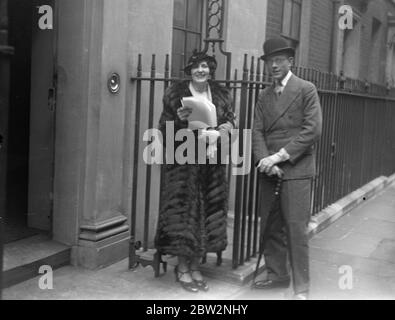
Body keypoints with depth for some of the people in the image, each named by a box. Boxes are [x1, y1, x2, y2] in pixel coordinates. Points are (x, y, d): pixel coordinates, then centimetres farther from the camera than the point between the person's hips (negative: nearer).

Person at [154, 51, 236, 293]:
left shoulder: (221, 95, 10)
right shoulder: (175, 93, 1)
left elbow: (232, 121, 6)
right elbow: (164, 127, 1)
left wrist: (217, 133, -13)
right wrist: (179, 120, -19)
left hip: (212, 163, 4)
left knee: (208, 214, 6)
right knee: (183, 213, -3)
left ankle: (195, 268, 19)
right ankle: (182, 268, 11)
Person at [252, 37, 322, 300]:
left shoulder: (306, 90, 0)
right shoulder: (264, 96, 15)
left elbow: (313, 130, -9)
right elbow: (257, 132, 7)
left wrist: (281, 156, -14)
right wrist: (265, 160, -11)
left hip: (297, 170, -5)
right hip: (269, 170, 5)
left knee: (296, 228, -5)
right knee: (271, 227, 9)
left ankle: (301, 287, 5)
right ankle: (277, 275, 24)